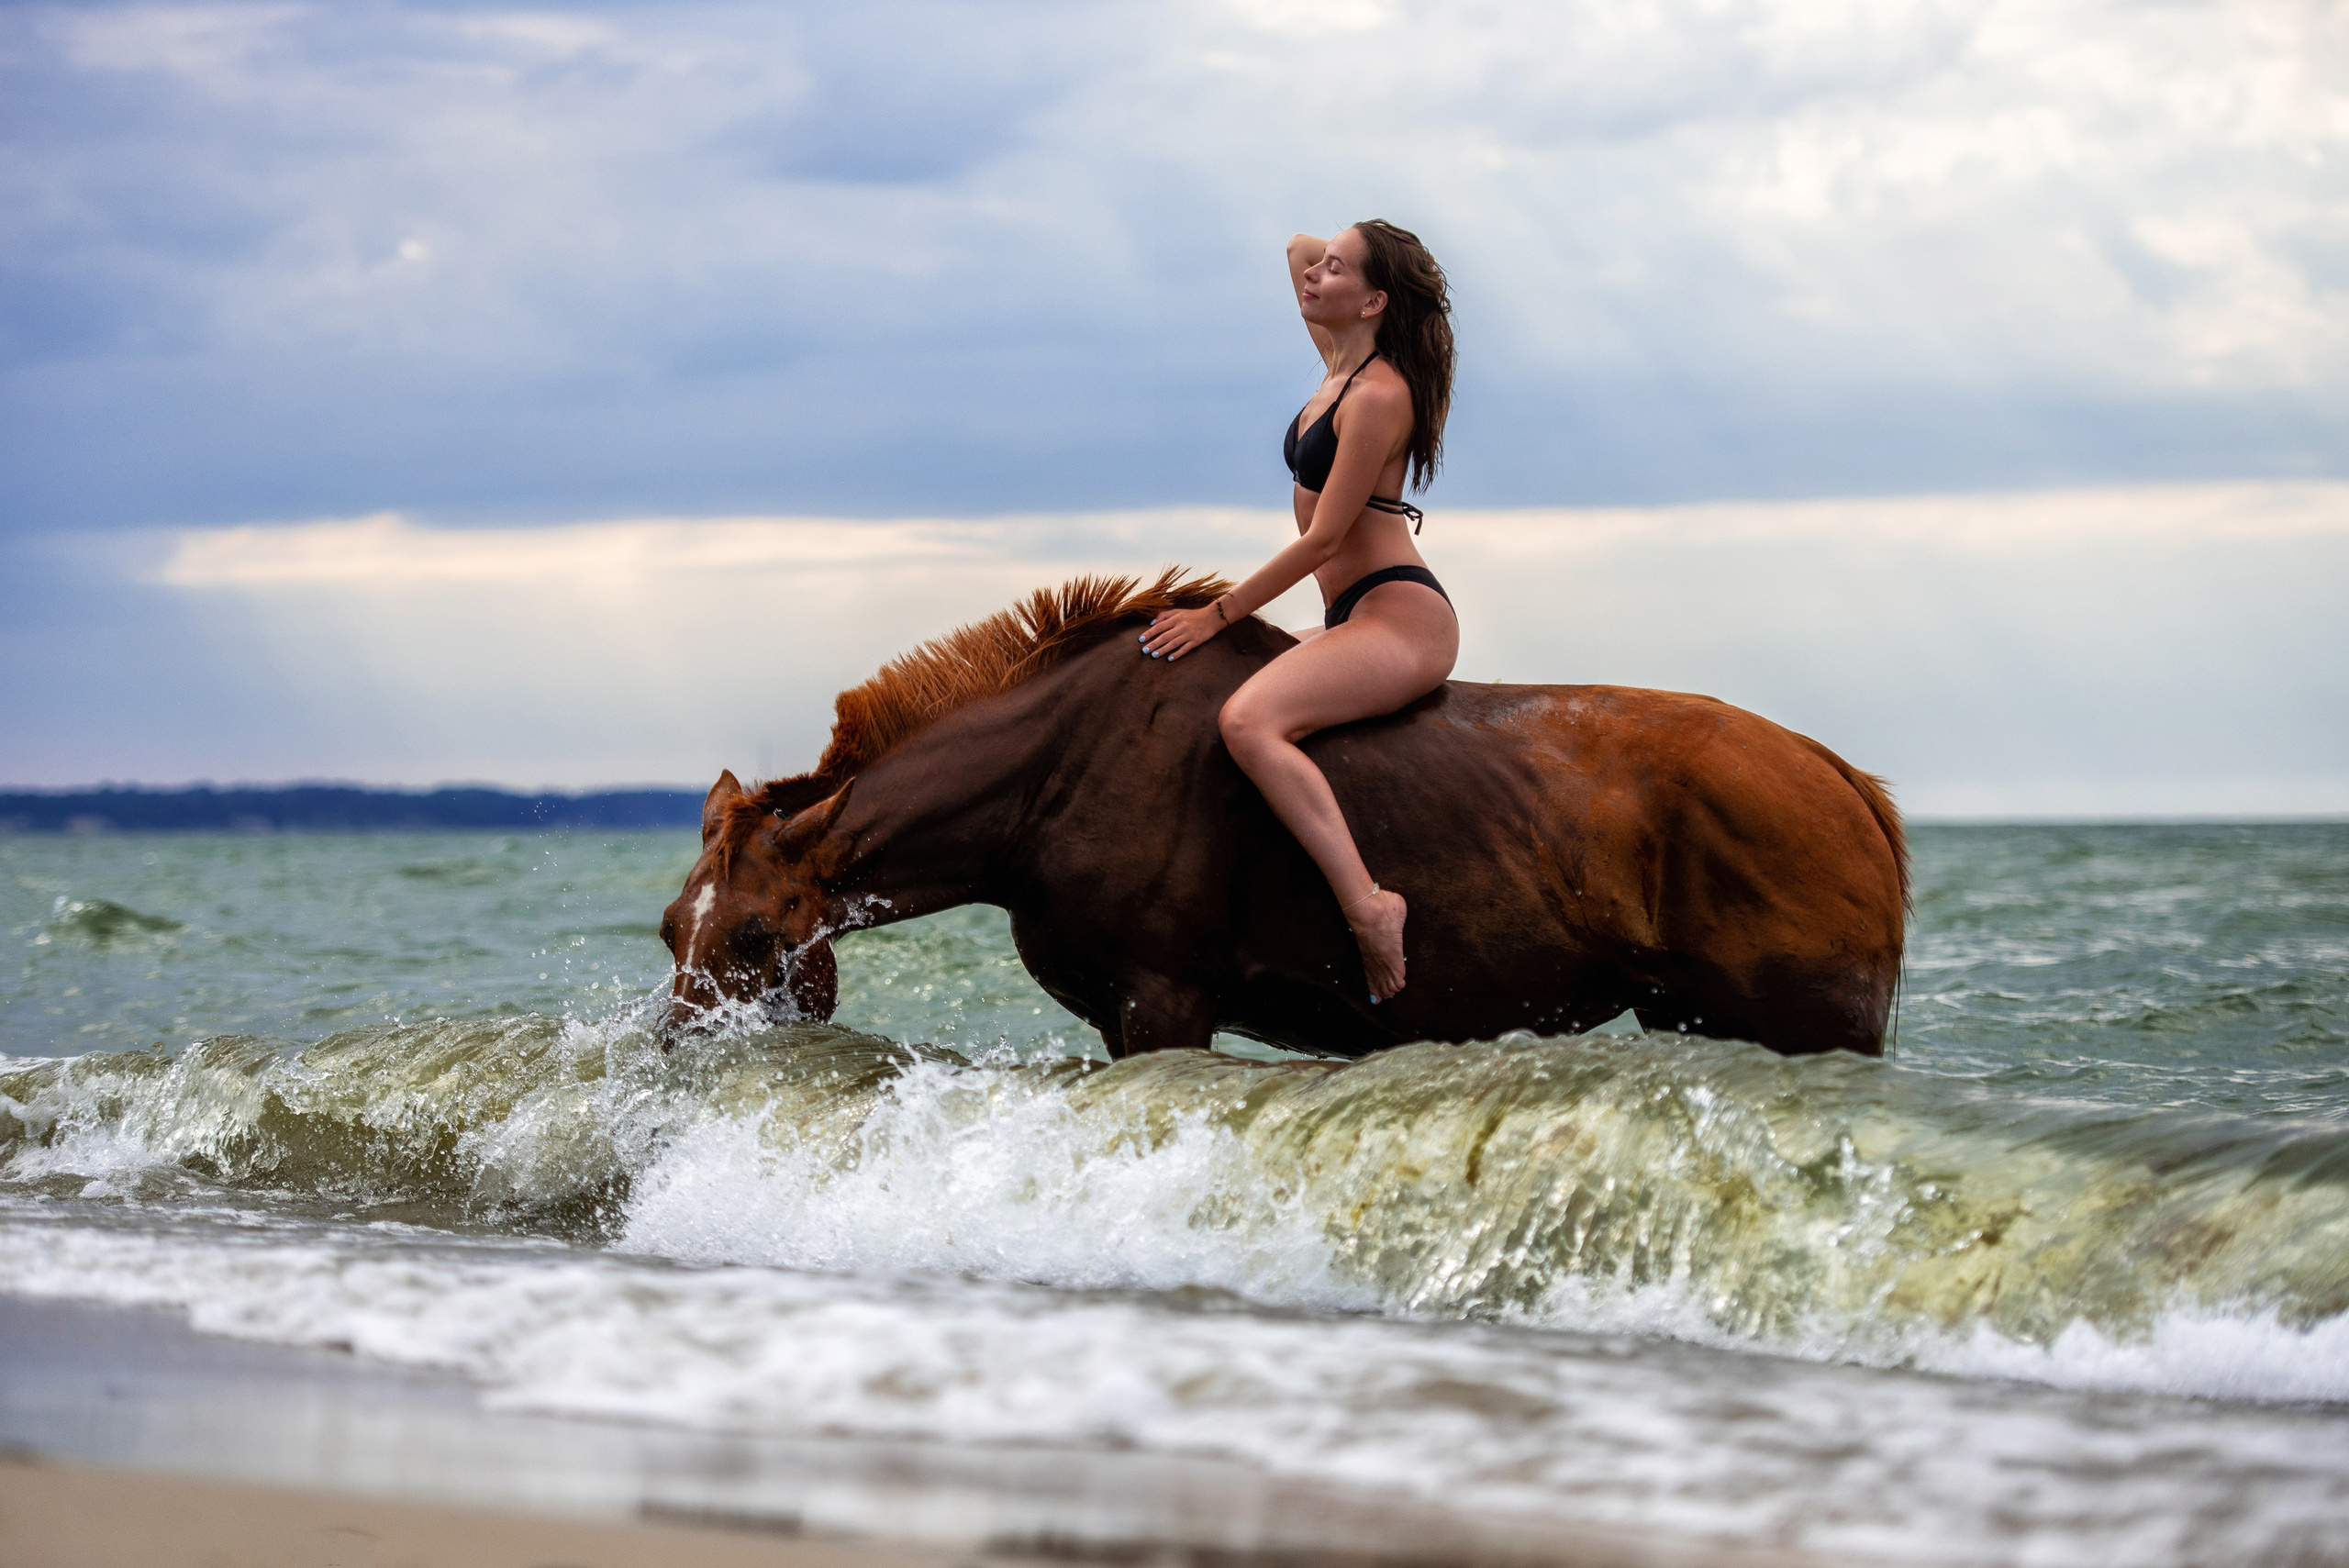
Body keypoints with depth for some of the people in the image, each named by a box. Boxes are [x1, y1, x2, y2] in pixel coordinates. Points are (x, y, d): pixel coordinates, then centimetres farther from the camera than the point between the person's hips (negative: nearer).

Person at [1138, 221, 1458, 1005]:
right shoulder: (1342, 366, 11)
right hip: (1356, 618, 11)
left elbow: (1324, 537, -17)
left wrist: (1219, 614, -14)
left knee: (1247, 720, -33)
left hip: (1402, 617, -11)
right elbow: (1296, 249, 28)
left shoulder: (1378, 395, -15)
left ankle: (1367, 904, -39)